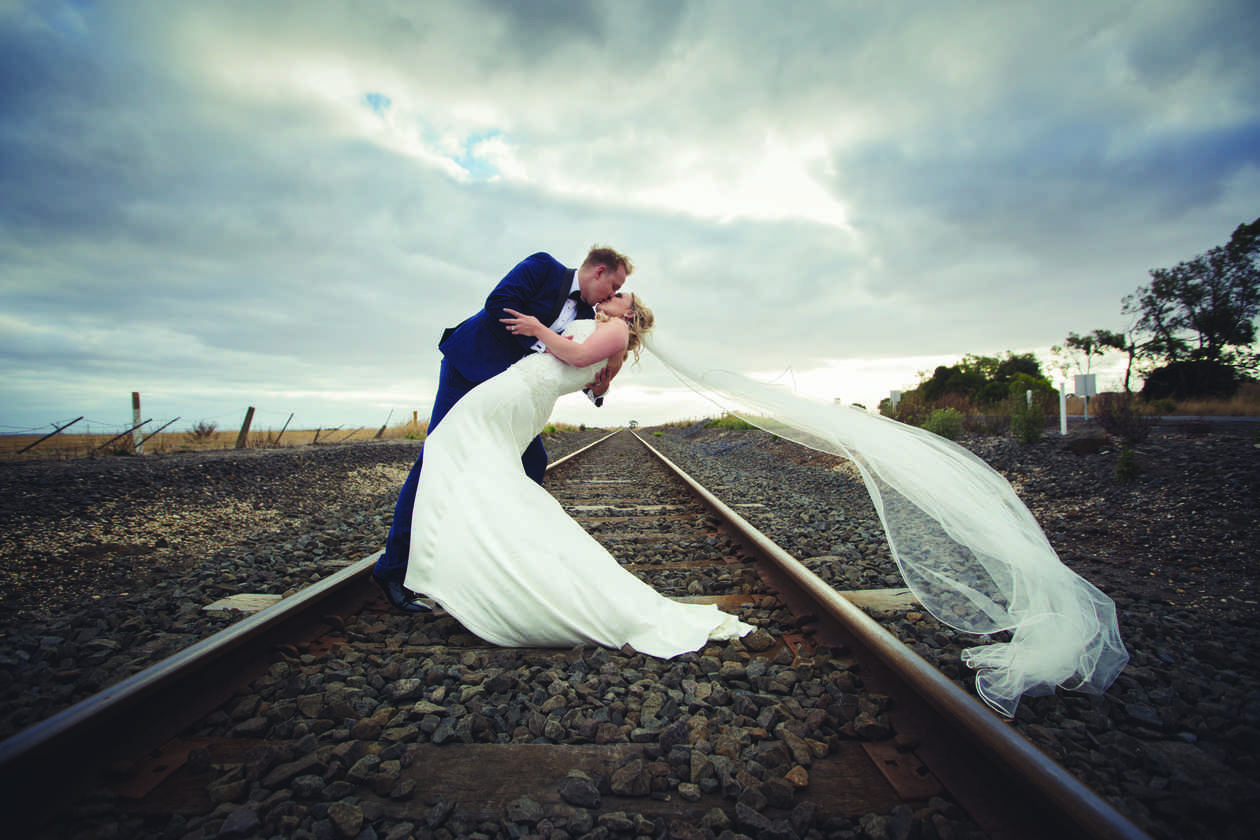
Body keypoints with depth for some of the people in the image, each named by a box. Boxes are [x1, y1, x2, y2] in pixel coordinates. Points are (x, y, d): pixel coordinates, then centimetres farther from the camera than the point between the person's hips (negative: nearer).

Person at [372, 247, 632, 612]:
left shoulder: (585, 316, 12)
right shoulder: (543, 266, -7)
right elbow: (498, 302, -19)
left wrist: (597, 389, -14)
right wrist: (540, 343, -22)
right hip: (469, 368, -8)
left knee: (533, 462, 3)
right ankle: (392, 569, -3)